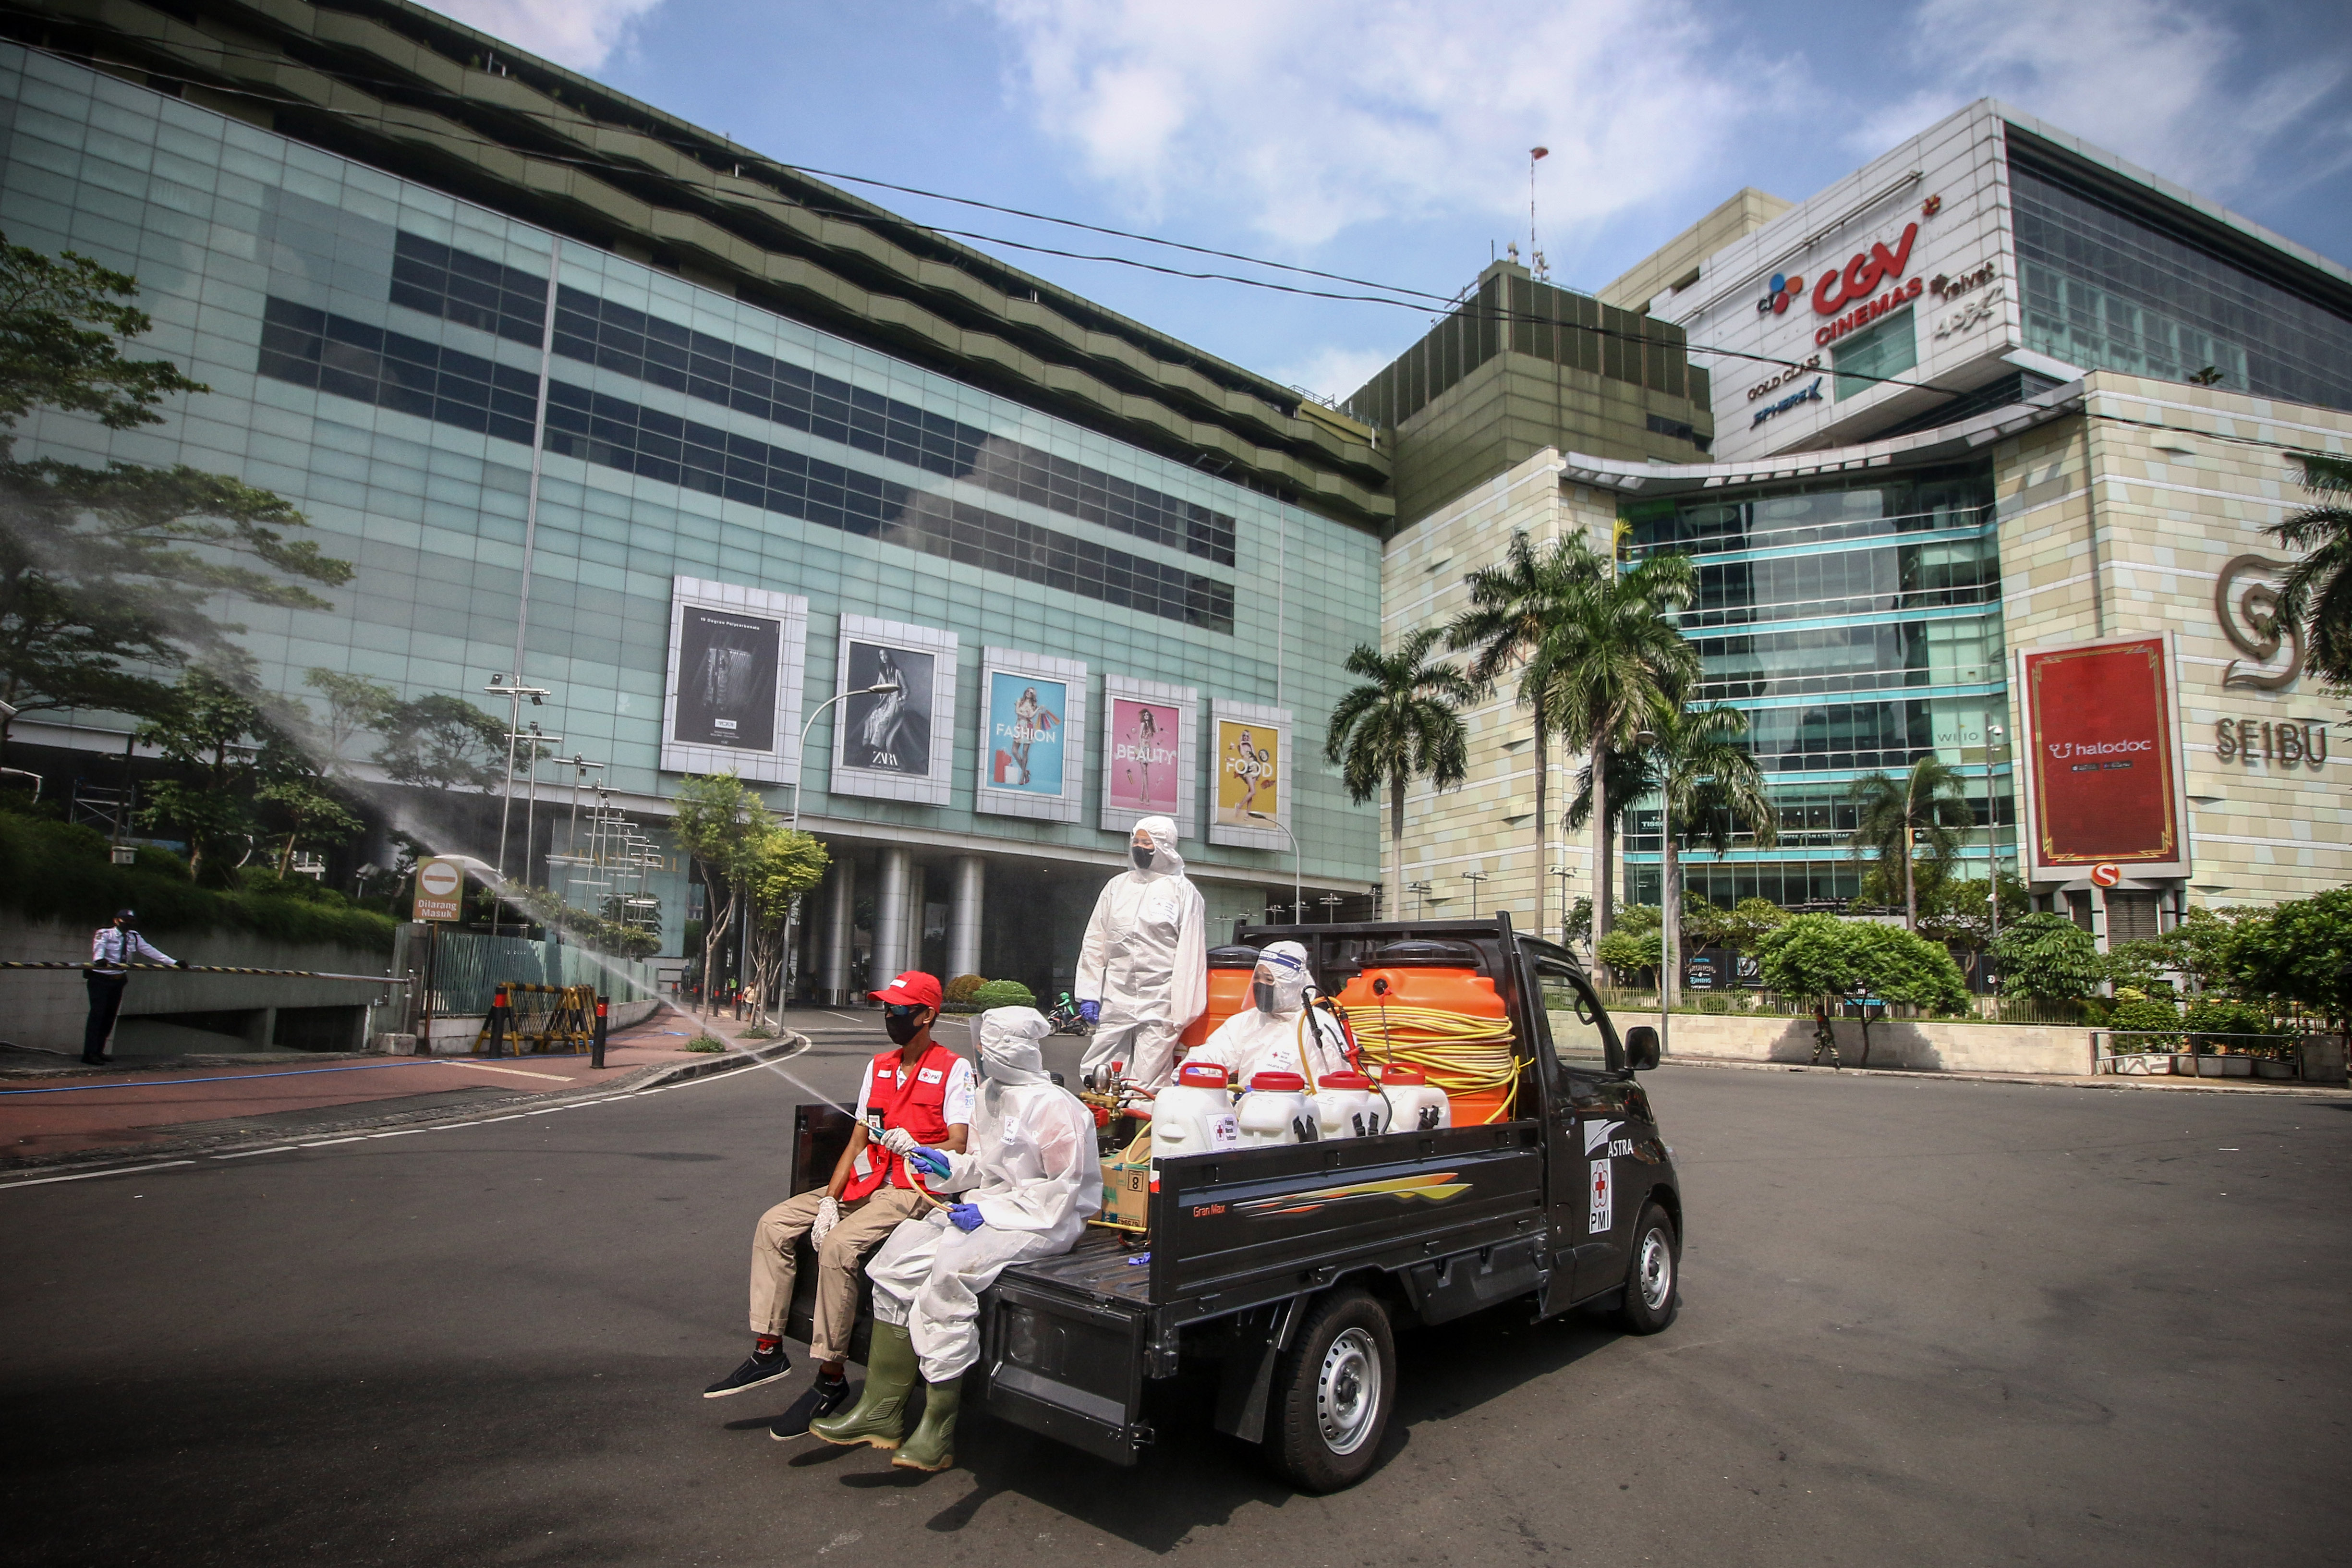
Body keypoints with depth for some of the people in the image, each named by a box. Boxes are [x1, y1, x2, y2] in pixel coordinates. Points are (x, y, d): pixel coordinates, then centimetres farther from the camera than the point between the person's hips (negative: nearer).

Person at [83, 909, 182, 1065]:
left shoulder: (134, 937, 8)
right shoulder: (104, 933, -10)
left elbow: (150, 950, 7)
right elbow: (99, 947, -29)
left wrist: (174, 963, 0)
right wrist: (99, 960, -53)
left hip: (118, 981, 6)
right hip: (100, 979, -6)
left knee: (110, 1016, 6)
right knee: (97, 1014, -11)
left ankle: (98, 1051, 13)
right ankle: (90, 1053, -9)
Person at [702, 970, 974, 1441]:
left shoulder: (954, 1069, -7)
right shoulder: (879, 1067, 16)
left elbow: (960, 1145, -16)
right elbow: (857, 1140, 12)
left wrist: (916, 1149, -36)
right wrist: (830, 1199, -1)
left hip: (912, 1191, -8)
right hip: (863, 1184, 8)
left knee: (838, 1246, -29)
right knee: (774, 1225, -3)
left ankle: (830, 1380, -18)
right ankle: (768, 1352, 3)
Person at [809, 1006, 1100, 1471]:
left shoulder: (1053, 1107, -16)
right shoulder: (990, 1093, 13)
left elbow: (1063, 1190, -18)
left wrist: (990, 1211, -19)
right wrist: (951, 1166, 4)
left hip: (1044, 1222, -9)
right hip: (989, 1209, 9)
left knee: (951, 1267, -30)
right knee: (901, 1256, -8)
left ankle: (938, 1430, -19)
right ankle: (881, 1410, -3)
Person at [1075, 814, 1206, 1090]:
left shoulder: (1183, 892, 2)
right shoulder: (1117, 886, 15)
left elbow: (1189, 954, -3)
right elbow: (1094, 943, 15)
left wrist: (1181, 1012, -8)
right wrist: (1088, 994, 6)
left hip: (1159, 1004, -4)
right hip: (1114, 1001, 4)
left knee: (1149, 1086, -4)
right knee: (1099, 1081, 3)